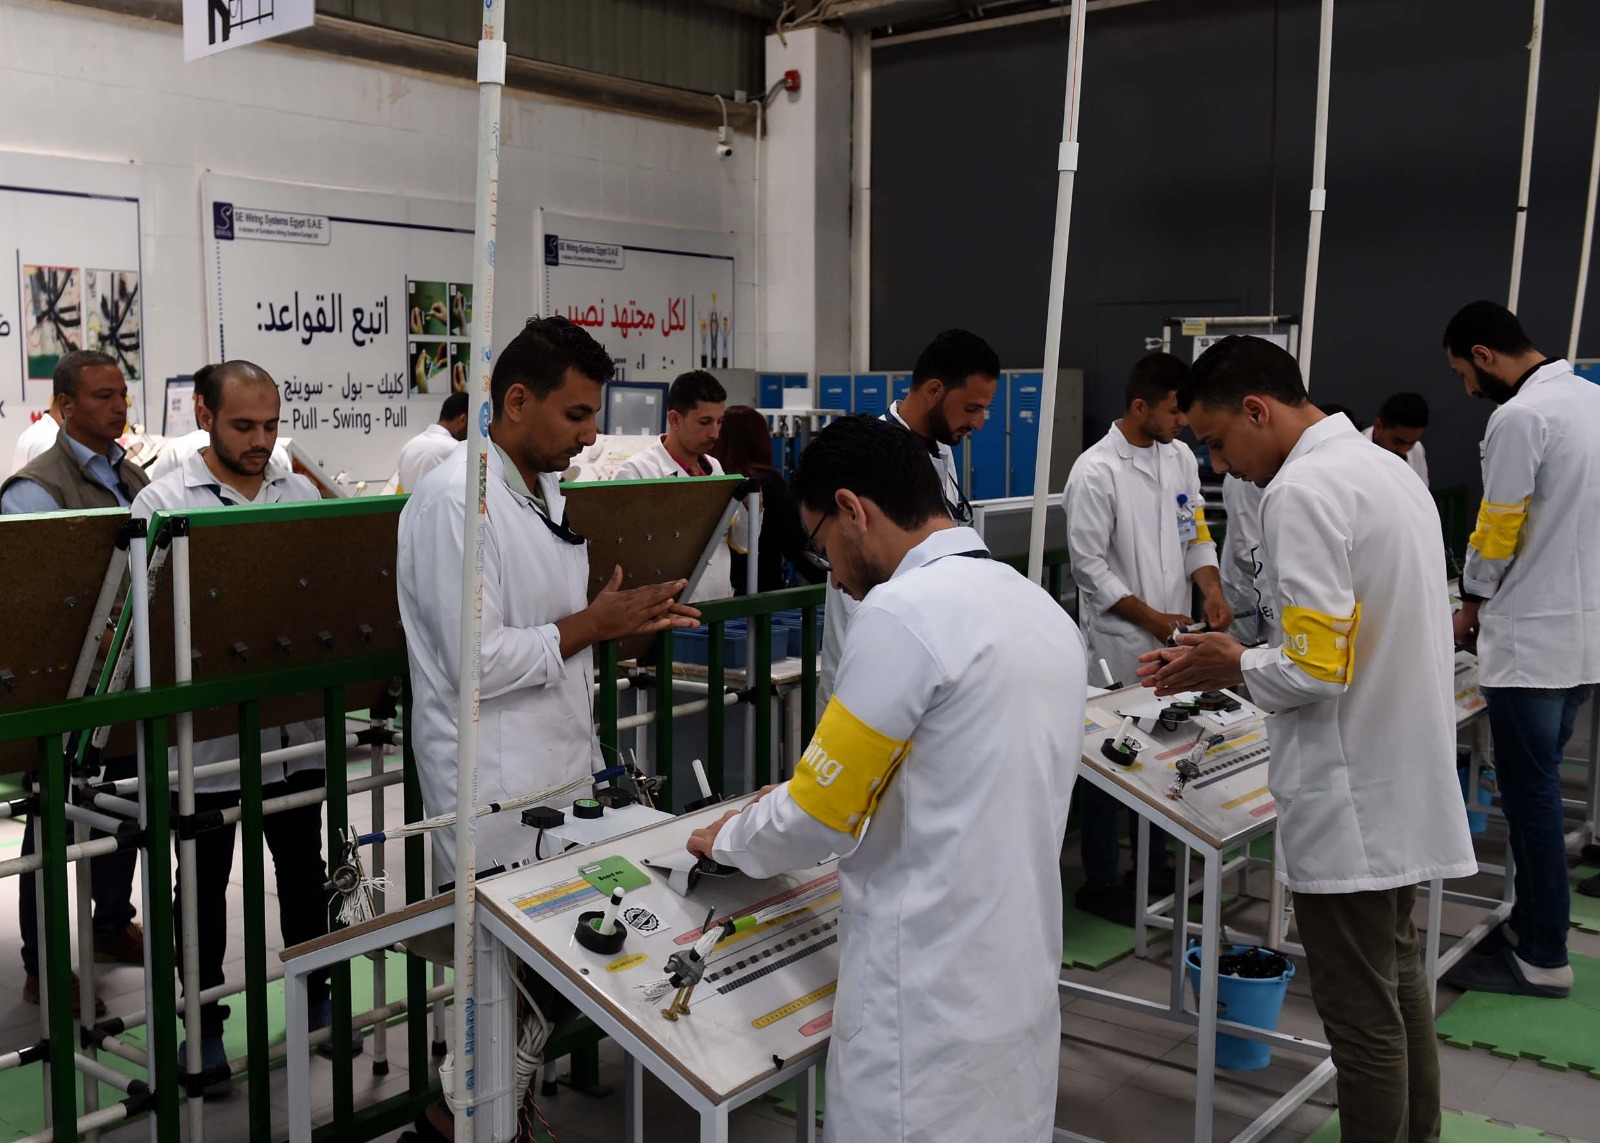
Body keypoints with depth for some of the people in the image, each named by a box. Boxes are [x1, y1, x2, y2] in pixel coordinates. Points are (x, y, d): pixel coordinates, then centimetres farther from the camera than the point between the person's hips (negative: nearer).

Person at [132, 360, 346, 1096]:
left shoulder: (303, 495, 5)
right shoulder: (163, 502, -8)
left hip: (294, 723, 4)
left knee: (303, 867, 18)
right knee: (204, 882, 11)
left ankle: (316, 994, 35)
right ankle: (204, 1022, 25)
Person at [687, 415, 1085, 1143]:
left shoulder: (903, 612, -18)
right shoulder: (1045, 612, 8)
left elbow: (821, 818, -14)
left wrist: (728, 840, 6)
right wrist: (810, 800, 21)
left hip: (931, 1005, -8)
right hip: (1021, 985, 8)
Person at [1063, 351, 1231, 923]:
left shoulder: (1180, 458, 5)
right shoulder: (1095, 472, -15)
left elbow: (1196, 534, 13)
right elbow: (1089, 567, -13)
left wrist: (1212, 590, -5)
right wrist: (1151, 618, -14)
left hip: (1173, 637, 7)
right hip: (1120, 642, -6)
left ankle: (1156, 867, 32)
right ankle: (1099, 883, 16)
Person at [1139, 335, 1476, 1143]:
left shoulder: (1303, 491, -19)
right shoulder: (1388, 469, 10)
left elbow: (1317, 672, -24)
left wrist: (1234, 668, -6)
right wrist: (1249, 662, 12)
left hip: (1349, 798, -10)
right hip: (1402, 783, 10)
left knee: (1361, 1011, 3)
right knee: (1398, 979, 22)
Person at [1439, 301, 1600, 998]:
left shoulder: (1518, 418, -18)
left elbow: (1497, 533, -13)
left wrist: (1471, 606, 6)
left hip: (1531, 637, -9)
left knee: (1531, 798, 0)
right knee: (1539, 791, 17)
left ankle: (1542, 959, 9)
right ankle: (1533, 924, 27)